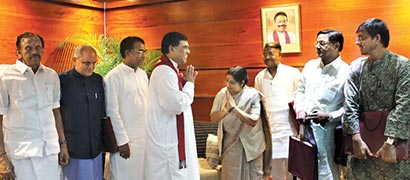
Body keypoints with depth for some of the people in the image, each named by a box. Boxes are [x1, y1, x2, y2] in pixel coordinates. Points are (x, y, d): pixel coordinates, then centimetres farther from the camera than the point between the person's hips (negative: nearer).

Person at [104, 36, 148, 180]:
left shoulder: (143, 74, 9)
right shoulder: (113, 77, -10)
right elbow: (112, 112, -11)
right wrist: (122, 141, -12)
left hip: (145, 137, 6)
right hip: (126, 140, -6)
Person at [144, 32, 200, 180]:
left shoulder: (168, 69, 14)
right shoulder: (165, 71, -19)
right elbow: (178, 105, -25)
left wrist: (185, 82, 7)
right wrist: (189, 83, -11)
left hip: (170, 137, 10)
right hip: (167, 140, -10)